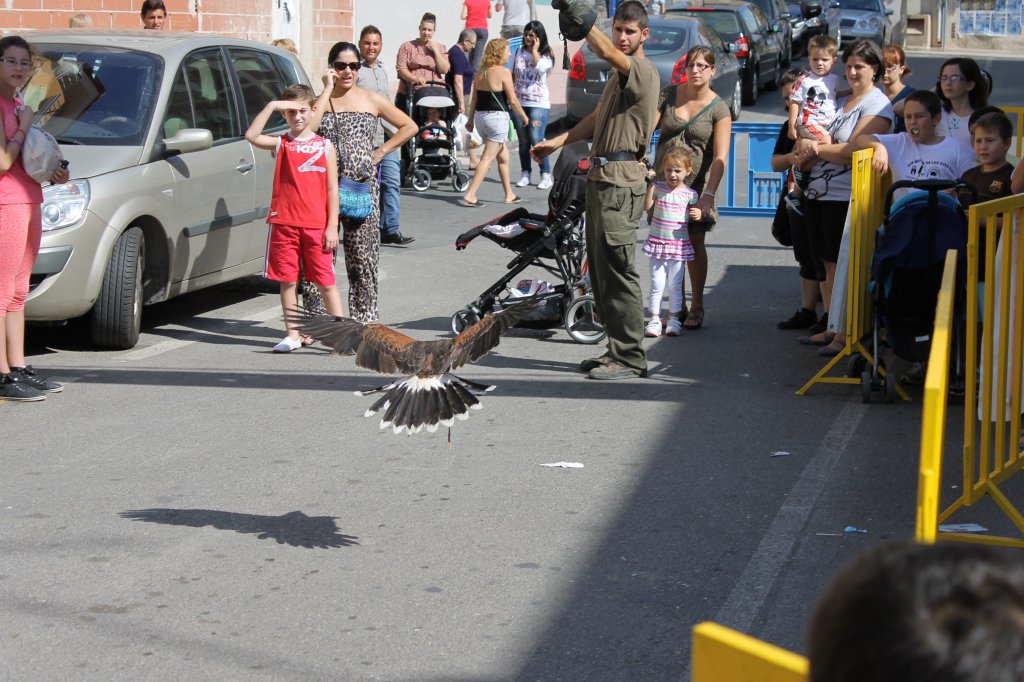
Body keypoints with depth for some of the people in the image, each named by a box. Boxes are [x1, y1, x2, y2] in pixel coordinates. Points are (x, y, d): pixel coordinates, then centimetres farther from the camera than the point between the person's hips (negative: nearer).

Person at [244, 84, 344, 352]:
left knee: (326, 282, 0)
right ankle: (293, 335, 14)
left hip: (316, 225, -1)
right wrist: (271, 106, -14)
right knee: (287, 280, 6)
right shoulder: (280, 144, 6)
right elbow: (251, 136, -14)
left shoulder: (325, 147, 5)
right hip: (284, 223, 1)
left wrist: (332, 226, -4)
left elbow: (332, 189, 3)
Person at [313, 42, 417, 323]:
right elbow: (307, 128, -13)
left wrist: (381, 152, 6)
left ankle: (363, 317, 8)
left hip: (363, 186, 0)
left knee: (362, 256, 1)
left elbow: (409, 126, 15)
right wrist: (328, 89, -8)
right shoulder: (320, 100, 8)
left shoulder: (372, 101, 9)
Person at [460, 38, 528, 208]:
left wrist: (471, 119, 17)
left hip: (480, 116, 8)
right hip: (497, 117, -8)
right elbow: (512, 100, -11)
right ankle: (470, 195, -15)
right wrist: (523, 116, 2)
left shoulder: (481, 72, 9)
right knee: (488, 158, -7)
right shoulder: (503, 72, -12)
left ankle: (509, 195, 25)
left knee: (503, 156, 19)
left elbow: (474, 99, 11)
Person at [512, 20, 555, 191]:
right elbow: (513, 76, 15)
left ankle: (546, 175, -5)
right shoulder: (519, 53, 10)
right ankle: (525, 174, 14)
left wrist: (534, 50, -10)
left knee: (536, 140, -13)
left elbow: (539, 68, -22)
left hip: (539, 104, -4)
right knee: (523, 140, 6)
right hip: (519, 102, 4)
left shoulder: (546, 56, -1)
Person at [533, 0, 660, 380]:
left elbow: (605, 51, -29)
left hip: (621, 182, -11)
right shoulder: (620, 74, 22)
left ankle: (630, 358, -6)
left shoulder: (642, 71, -10)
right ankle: (618, 349, 18)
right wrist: (557, 142, 20)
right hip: (602, 177, 11)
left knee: (617, 270, -10)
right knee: (600, 270, 12)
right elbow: (598, 118, 28)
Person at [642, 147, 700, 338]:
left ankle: (674, 319, 13)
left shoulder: (690, 194, 0)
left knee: (675, 284, 5)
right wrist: (650, 184, -13)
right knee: (657, 283, 0)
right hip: (657, 242, 0)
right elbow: (647, 207, -9)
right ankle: (654, 319, 5)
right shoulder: (658, 188, 1)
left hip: (678, 244, 0)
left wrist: (698, 215, -14)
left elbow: (694, 213, 9)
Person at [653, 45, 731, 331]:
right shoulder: (668, 95, 1)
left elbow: (720, 157, -13)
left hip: (697, 184, -2)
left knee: (695, 243, 0)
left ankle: (696, 307, 11)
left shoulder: (718, 109, -7)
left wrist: (708, 194, -24)